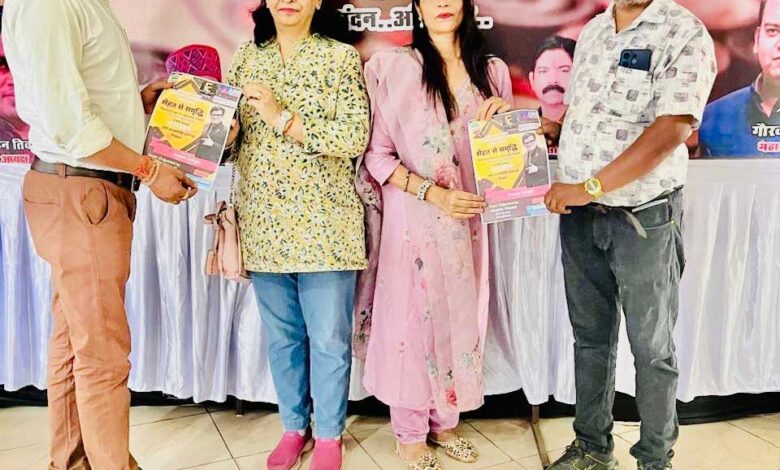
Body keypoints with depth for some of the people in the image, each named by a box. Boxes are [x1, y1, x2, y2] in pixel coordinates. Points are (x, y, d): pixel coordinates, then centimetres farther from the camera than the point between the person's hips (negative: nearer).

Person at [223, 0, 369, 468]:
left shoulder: (342, 57, -1)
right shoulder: (247, 57, 11)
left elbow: (355, 137, -13)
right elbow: (226, 130, 10)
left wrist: (283, 119, -18)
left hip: (324, 224, -3)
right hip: (264, 223, 4)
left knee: (329, 338, 5)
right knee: (281, 335, 14)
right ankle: (294, 426, 33)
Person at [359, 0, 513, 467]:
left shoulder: (492, 71, 8)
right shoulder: (395, 67, -5)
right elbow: (377, 154, -8)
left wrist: (506, 112, -6)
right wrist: (432, 192, -18)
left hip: (468, 219, 4)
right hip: (414, 218, -4)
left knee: (460, 318, 12)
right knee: (414, 319, 5)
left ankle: (444, 421, 32)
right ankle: (410, 432, 24)